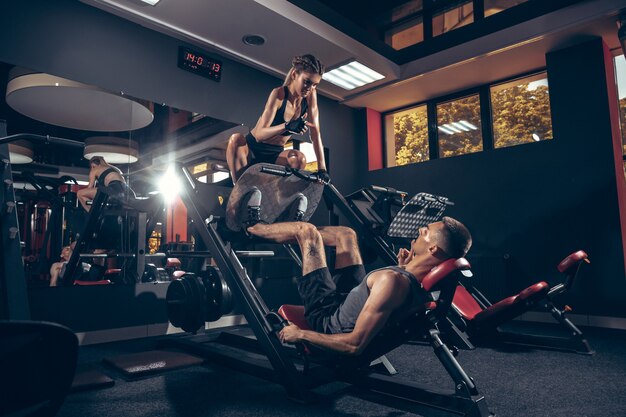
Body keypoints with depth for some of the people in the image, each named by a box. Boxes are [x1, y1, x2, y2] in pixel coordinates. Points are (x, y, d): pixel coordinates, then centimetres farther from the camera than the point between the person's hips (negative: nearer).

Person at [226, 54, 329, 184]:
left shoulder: (311, 95, -8)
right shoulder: (279, 94, -21)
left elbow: (315, 133, -11)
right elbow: (259, 134, -29)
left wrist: (322, 168, -20)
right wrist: (287, 126, -48)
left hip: (275, 154, 3)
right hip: (252, 149, -3)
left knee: (299, 159, -29)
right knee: (236, 139, -35)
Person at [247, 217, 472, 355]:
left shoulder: (392, 280, -39)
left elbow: (355, 345, -35)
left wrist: (301, 334, -24)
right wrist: (405, 267, -3)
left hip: (331, 319, -7)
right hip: (352, 302, 7)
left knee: (307, 231, -3)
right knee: (345, 234, 15)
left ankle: (252, 228, 30)